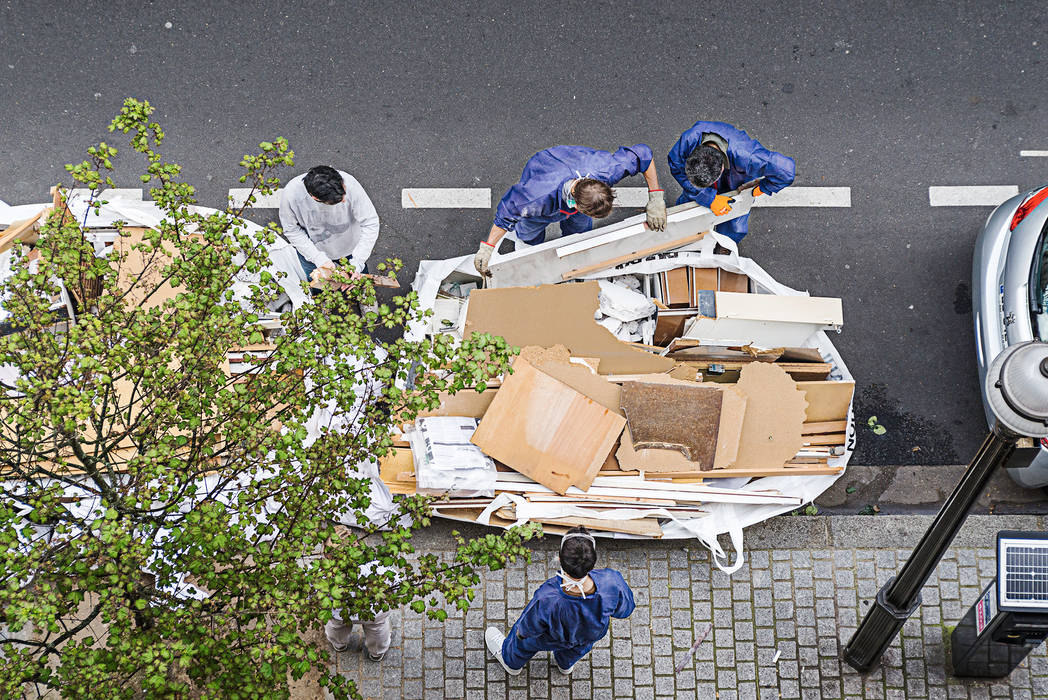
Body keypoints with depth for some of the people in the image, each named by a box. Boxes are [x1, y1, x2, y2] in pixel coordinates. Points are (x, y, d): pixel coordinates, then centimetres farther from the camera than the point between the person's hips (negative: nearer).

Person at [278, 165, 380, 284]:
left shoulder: (349, 184, -37)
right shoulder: (291, 195, -36)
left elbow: (370, 223, -28)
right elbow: (292, 230, -18)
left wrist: (357, 262, -31)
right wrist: (319, 259, -25)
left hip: (349, 248, 0)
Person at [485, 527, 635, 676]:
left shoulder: (546, 599, -46)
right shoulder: (611, 582, -43)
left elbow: (529, 628, -23)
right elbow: (625, 609, -19)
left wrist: (521, 632, 1)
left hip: (552, 638, -2)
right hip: (593, 633, 2)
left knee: (525, 640, 34)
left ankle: (511, 662, 66)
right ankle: (565, 664, 72)